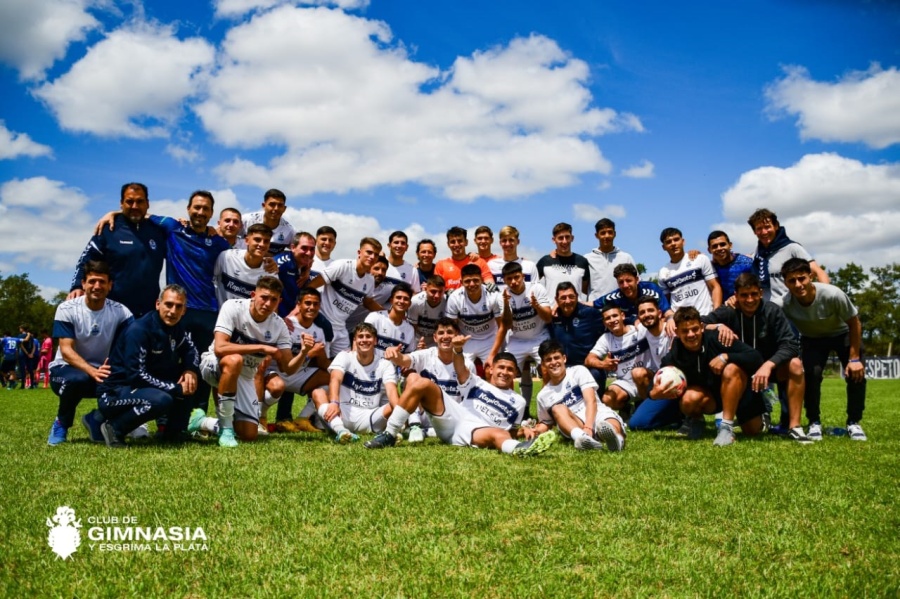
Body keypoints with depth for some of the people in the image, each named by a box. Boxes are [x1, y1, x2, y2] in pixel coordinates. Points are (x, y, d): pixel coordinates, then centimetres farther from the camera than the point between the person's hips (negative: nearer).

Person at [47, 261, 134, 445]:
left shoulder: (120, 311, -8)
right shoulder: (67, 309, -13)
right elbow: (66, 351, -21)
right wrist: (92, 371, -39)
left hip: (102, 372, 3)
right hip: (66, 369, -2)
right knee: (77, 379, -38)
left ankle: (96, 420, 5)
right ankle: (61, 423, -6)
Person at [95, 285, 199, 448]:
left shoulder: (176, 329, 2)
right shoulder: (139, 330, -20)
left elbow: (190, 349, 19)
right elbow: (136, 375, -24)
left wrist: (190, 370, -5)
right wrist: (176, 389, -21)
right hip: (113, 394, -8)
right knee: (162, 399, -33)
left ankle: (173, 432, 5)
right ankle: (114, 427, -10)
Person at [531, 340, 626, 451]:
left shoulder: (579, 371, 5)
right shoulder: (543, 395, 15)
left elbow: (591, 402, -8)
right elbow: (547, 422, 28)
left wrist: (588, 427, -26)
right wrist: (536, 430, 2)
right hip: (574, 426, 2)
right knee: (558, 409, -29)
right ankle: (581, 437, -58)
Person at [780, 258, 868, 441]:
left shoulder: (833, 294, -36)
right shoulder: (786, 304, -31)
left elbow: (854, 323, -19)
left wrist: (854, 358, -17)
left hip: (842, 335, 0)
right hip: (812, 339, 1)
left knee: (856, 373, -17)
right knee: (811, 373, -22)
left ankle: (854, 422, 5)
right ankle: (814, 423, -3)